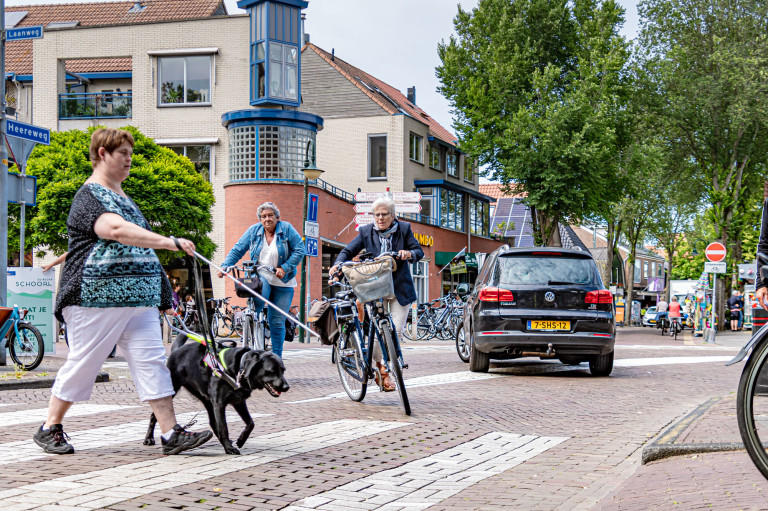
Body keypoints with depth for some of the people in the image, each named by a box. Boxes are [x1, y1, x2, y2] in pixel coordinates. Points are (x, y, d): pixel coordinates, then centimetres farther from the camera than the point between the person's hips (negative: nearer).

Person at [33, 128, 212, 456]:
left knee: (152, 360, -2)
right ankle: (50, 429, 17)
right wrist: (169, 242, -37)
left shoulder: (120, 194, 19)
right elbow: (116, 230, -29)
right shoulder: (88, 197, -10)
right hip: (97, 297, -8)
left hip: (138, 298, 8)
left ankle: (171, 434, -5)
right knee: (82, 363, 1)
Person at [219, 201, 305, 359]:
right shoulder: (254, 230, 4)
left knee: (277, 321, 0)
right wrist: (225, 266, -10)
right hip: (260, 276, 1)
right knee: (259, 297, -35)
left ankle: (276, 356, 10)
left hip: (282, 283, 0)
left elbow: (300, 250, -6)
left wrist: (285, 268, -16)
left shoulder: (286, 229, -3)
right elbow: (237, 250, 5)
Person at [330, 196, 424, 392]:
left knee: (396, 330, -5)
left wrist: (409, 254, -23)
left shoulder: (404, 229, 1)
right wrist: (338, 264, -19)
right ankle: (377, 363, 14)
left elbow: (419, 251, 1)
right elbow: (348, 251, 1)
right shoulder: (366, 232, 1)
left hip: (400, 288, 0)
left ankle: (385, 369, 10)